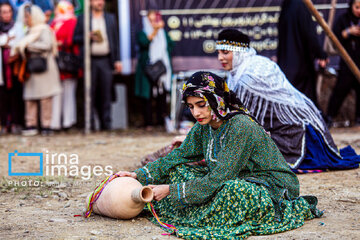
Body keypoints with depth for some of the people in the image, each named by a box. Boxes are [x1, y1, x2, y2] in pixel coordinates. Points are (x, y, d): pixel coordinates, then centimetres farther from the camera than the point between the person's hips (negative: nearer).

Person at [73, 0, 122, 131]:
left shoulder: (111, 18, 15)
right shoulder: (82, 19, 9)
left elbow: (115, 40, 13)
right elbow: (75, 38, 6)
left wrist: (117, 60, 5)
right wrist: (89, 37, -12)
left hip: (106, 60, 2)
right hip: (90, 61, -1)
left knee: (105, 94, 1)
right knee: (90, 93, -3)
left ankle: (106, 124, 6)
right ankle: (90, 124, 2)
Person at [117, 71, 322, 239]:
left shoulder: (240, 127, -26)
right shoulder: (204, 127, 1)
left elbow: (218, 178, -29)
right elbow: (179, 156, 8)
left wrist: (171, 190, -25)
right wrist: (139, 175, -4)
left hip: (273, 188, -8)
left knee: (232, 190, -42)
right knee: (178, 171, 0)